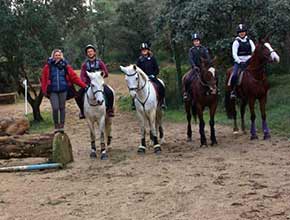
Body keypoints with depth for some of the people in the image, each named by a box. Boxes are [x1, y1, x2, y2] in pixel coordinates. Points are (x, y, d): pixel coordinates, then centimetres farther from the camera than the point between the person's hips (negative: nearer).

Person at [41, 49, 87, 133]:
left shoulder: (65, 66, 2)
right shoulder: (48, 66, -1)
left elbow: (74, 76, 0)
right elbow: (44, 79, 2)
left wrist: (83, 85, -6)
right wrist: (45, 91, -4)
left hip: (63, 90, 1)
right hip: (53, 91, -1)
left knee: (62, 108, 9)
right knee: (55, 108, -7)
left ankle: (62, 126, 20)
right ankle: (56, 126, 10)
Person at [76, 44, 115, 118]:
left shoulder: (99, 62, 4)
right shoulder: (85, 64, 6)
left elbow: (106, 73, 0)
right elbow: (82, 76, 0)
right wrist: (85, 82, -18)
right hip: (88, 84, 1)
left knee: (110, 93, -26)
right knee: (78, 95, -20)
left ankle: (110, 109, -2)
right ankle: (82, 110, 5)